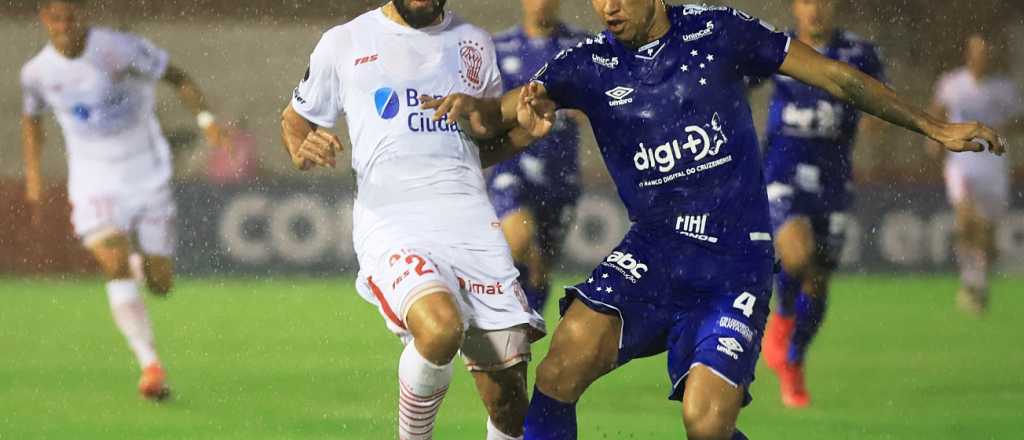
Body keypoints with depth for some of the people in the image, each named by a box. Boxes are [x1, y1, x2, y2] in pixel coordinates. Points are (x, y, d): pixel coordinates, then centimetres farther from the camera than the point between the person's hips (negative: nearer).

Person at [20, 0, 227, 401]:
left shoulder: (123, 50, -15)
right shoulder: (38, 72, -5)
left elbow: (177, 78, -5)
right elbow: (31, 117, 16)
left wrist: (205, 117, -21)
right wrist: (33, 176, 14)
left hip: (149, 179, 0)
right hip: (94, 184, 0)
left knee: (160, 284, 3)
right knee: (116, 267, -23)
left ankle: (140, 261, 41)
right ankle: (150, 365, -26)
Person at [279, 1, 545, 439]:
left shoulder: (474, 44, 19)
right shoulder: (345, 43, 11)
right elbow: (296, 118, 22)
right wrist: (303, 150, -1)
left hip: (472, 226, 3)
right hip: (392, 229, -3)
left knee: (508, 400, -6)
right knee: (440, 329, -33)